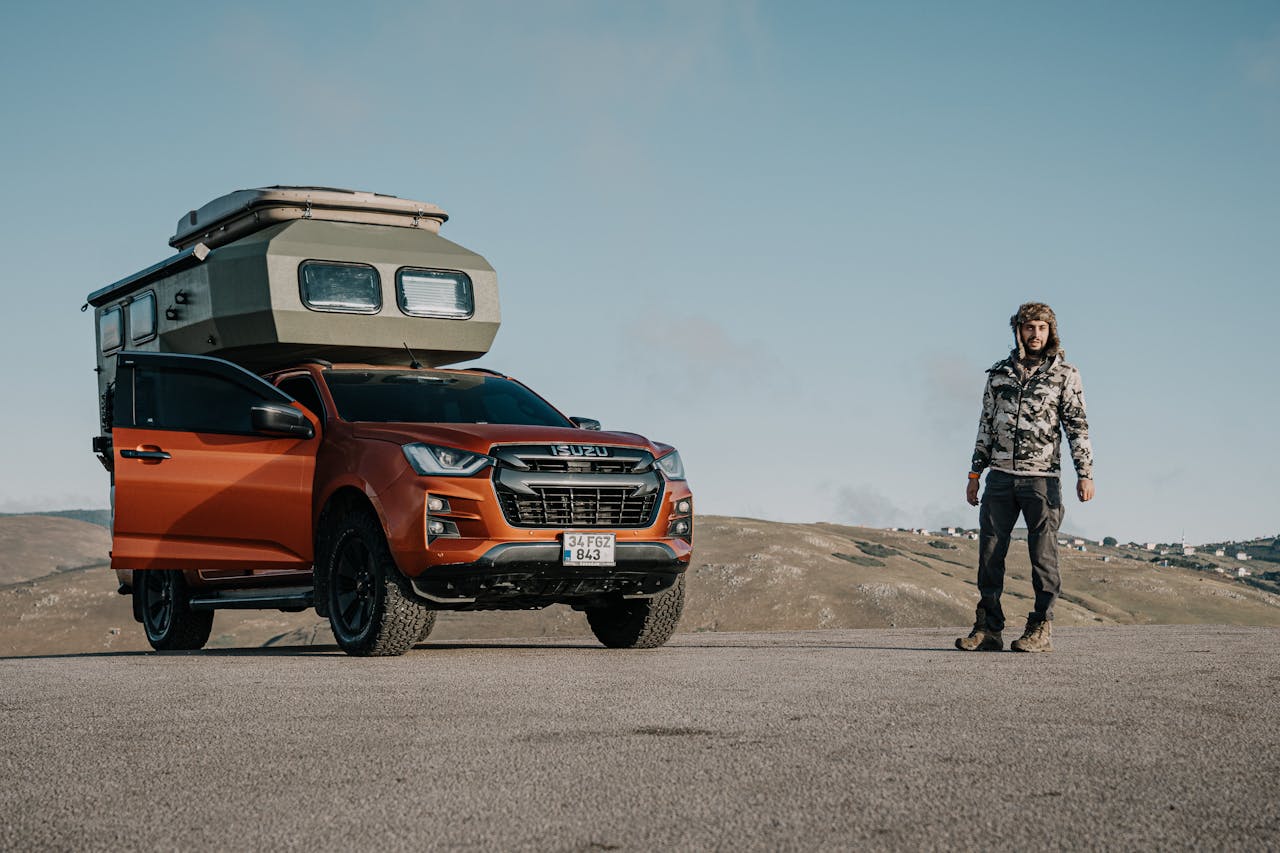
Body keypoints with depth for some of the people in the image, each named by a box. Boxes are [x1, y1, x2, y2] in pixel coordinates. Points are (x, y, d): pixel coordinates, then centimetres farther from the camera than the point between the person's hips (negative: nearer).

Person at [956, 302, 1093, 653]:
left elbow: (1077, 426, -1)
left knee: (1043, 555, -2)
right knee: (990, 552, 1)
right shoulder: (999, 373, 12)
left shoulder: (1065, 375, 2)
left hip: (1041, 478, -3)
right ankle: (988, 629, 6)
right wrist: (975, 473, 13)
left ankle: (1041, 629, 3)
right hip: (1000, 477, 3)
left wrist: (1085, 473, -11)